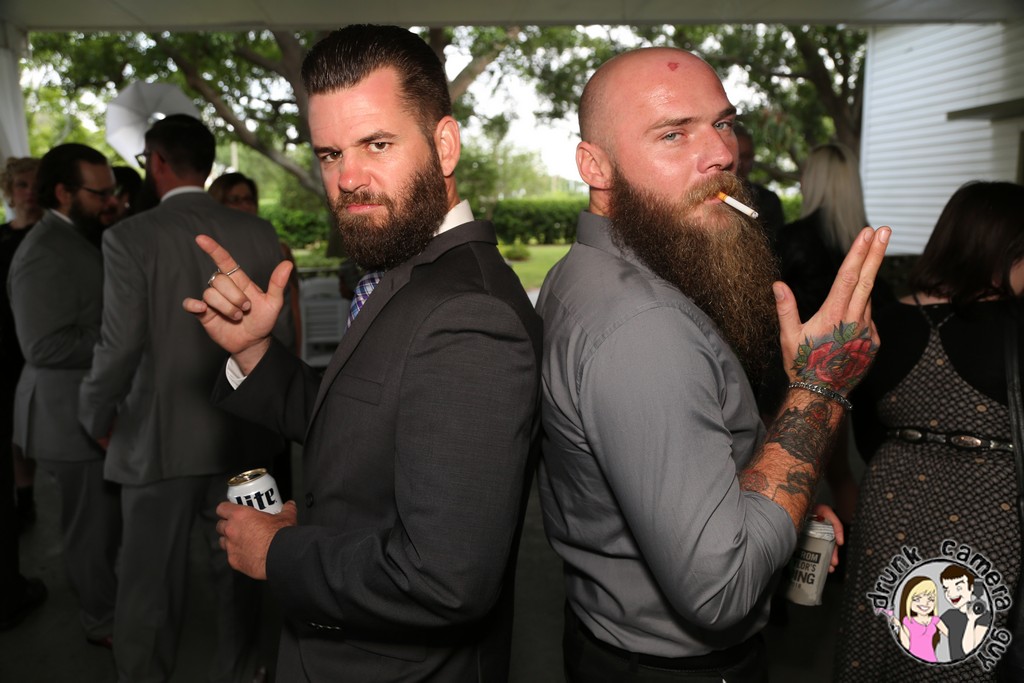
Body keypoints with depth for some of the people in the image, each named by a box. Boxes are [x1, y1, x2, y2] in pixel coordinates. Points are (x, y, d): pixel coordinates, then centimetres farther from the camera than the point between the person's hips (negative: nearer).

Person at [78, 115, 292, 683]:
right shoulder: (258, 234, -2)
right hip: (243, 436, 4)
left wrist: (96, 418, 2)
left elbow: (122, 345, -15)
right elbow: (278, 333, 1)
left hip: (161, 439, -3)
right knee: (238, 574, 17)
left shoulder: (130, 237, -11)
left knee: (150, 583, 13)